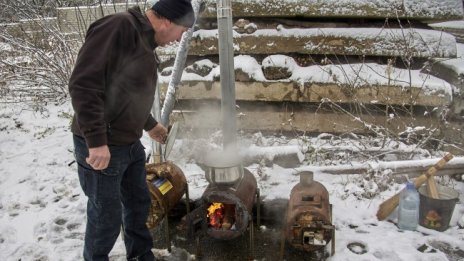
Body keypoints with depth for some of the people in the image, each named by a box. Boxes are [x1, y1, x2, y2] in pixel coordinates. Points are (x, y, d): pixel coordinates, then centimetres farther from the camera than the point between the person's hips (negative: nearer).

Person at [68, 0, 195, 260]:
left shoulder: (145, 42, 10)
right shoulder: (118, 27, -19)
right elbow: (83, 84, -26)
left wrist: (150, 125, 29)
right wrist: (96, 140, -27)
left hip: (131, 143, 9)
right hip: (101, 147, -9)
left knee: (138, 203, 20)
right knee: (107, 216, 5)